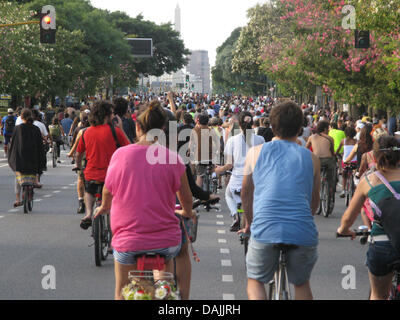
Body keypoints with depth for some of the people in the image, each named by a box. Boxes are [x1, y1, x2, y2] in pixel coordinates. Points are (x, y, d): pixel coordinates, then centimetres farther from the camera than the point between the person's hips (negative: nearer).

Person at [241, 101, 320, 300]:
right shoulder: (311, 158, 14)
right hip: (303, 234, 1)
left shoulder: (256, 152, 12)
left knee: (255, 281, 21)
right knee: (301, 284, 25)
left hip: (265, 231, -1)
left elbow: (246, 193, 23)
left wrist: (249, 223, 40)